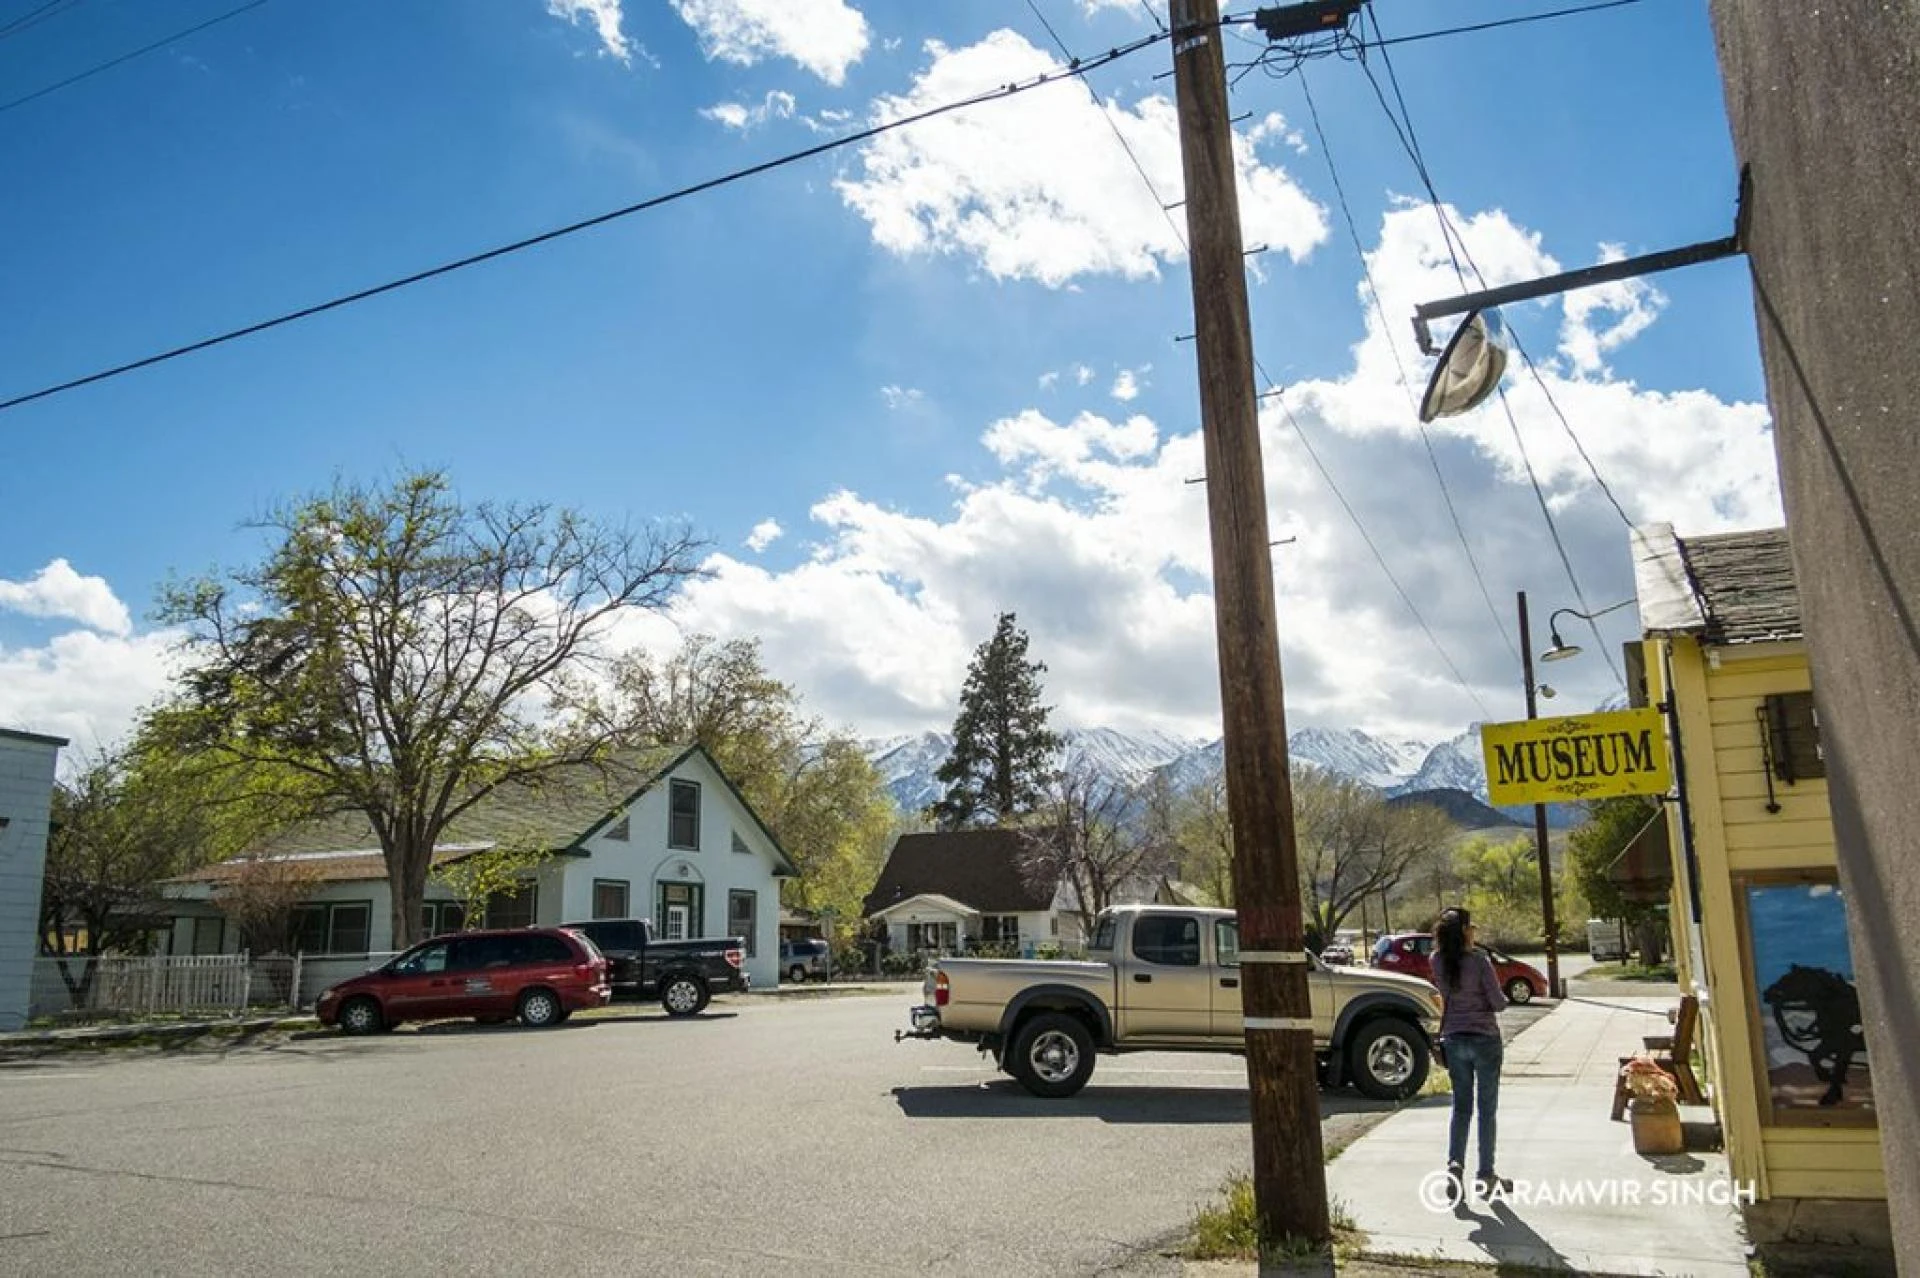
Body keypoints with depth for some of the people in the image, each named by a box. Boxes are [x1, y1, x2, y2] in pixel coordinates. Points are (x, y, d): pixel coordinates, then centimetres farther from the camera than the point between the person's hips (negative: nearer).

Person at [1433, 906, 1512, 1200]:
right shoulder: (1479, 961, -17)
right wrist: (1499, 999, 10)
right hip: (1485, 1038, -4)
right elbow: (1499, 1003, -13)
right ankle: (1485, 1176, 16)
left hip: (1453, 1040, 4)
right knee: (1487, 1109, 9)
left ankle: (1455, 1167, -2)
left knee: (1460, 1107, 13)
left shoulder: (1438, 962, -3)